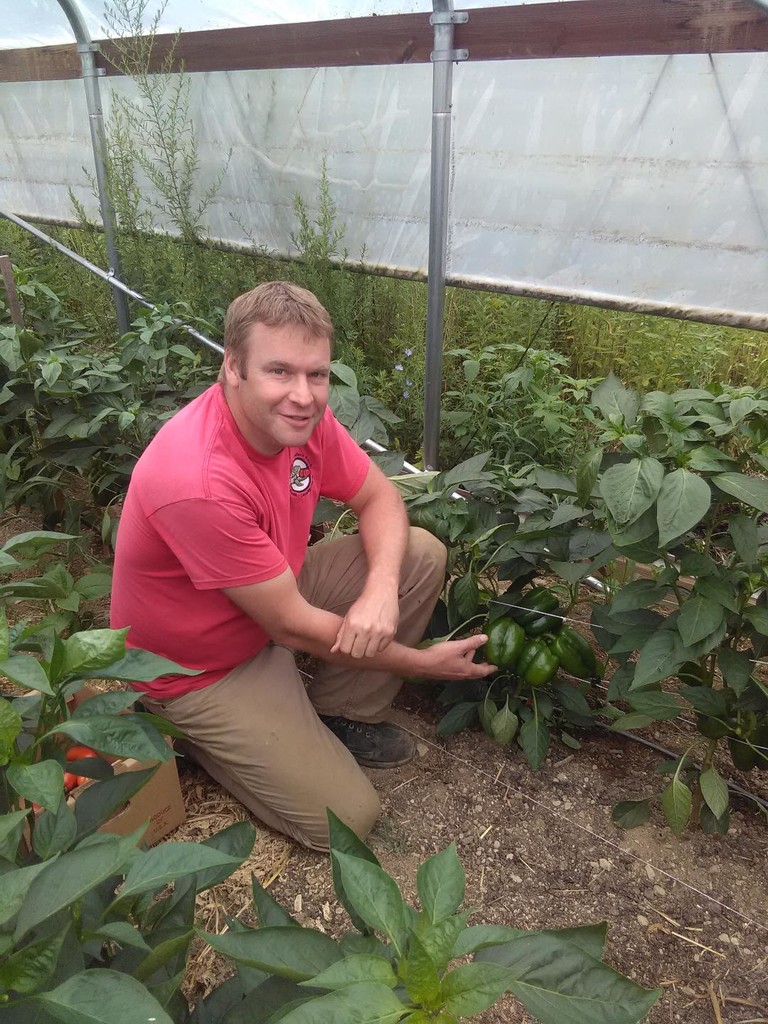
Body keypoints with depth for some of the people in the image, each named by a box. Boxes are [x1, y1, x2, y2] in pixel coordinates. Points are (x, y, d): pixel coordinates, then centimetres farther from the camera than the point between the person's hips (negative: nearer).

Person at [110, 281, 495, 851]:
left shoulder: (301, 416, -15)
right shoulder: (199, 482, -37)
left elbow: (380, 497, -3)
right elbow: (293, 627, -28)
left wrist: (381, 589, -25)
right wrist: (423, 663, -16)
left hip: (273, 592, 7)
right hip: (203, 669, -7)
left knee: (422, 554, -7)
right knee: (347, 818, -7)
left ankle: (342, 715, 7)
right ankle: (201, 735, 13)